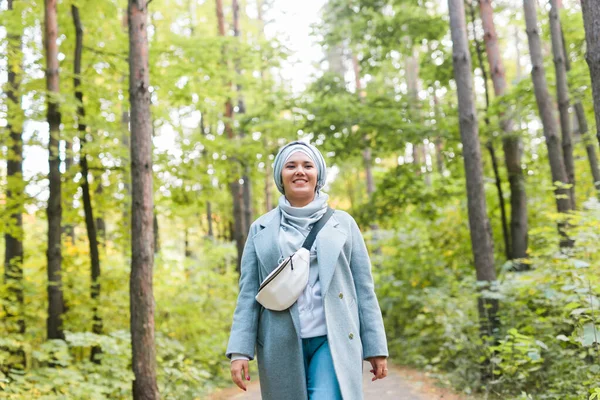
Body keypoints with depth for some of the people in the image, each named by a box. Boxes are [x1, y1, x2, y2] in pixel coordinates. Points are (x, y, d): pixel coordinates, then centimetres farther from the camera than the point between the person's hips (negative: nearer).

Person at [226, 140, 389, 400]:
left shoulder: (343, 223, 8)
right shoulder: (260, 229, 9)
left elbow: (364, 287, 7)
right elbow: (248, 292, 6)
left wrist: (376, 347, 3)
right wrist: (240, 350, -3)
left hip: (333, 340, -1)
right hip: (281, 345, 2)